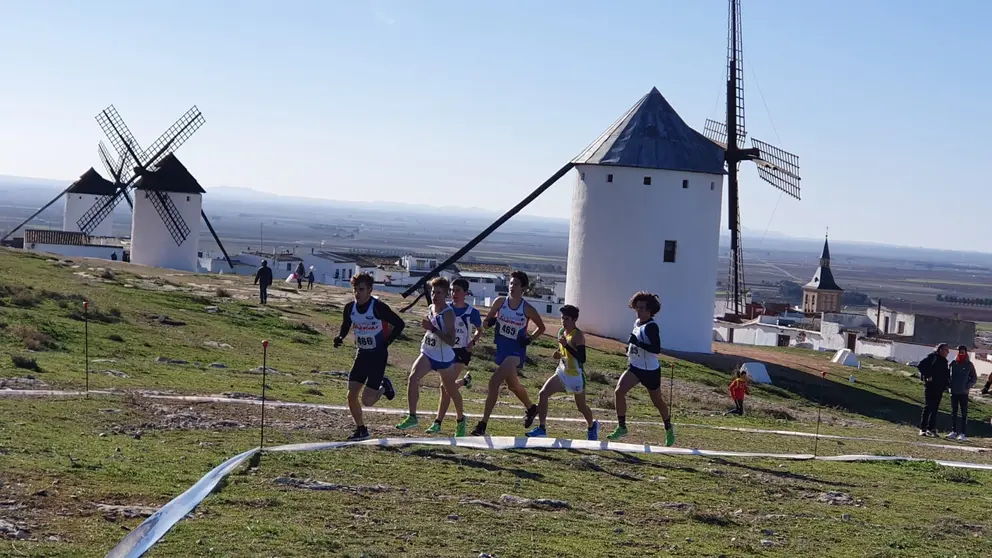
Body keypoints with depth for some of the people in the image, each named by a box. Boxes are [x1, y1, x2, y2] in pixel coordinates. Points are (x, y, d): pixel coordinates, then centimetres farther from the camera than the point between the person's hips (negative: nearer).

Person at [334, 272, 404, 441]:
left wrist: (386, 343, -15)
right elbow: (345, 326, 14)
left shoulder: (378, 307, -19)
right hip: (361, 354, 6)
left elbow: (399, 324, -12)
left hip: (378, 356, -6)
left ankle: (384, 387, 23)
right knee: (351, 396, -1)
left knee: (366, 401, -10)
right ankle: (361, 430, 17)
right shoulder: (350, 308, -3)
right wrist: (340, 337, -7)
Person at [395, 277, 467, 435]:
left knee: (451, 391, 11)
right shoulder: (430, 309, 4)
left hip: (444, 358, -6)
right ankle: (412, 417, -17)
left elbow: (451, 341, -28)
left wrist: (433, 329, -33)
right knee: (413, 377, -20)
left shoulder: (448, 313, -19)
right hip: (428, 354, 6)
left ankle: (461, 420, 36)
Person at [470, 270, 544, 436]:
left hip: (516, 350, -5)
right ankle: (530, 408, 51)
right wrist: (489, 322, -15)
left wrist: (530, 338, -8)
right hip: (501, 348, 5)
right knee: (513, 385, 21)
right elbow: (486, 322, 9)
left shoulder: (527, 309, -9)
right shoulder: (500, 302, -1)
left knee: (494, 381, -24)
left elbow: (541, 327, 8)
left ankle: (483, 424, -22)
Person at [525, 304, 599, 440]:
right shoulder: (561, 332, 5)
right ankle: (541, 428, -10)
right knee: (543, 394, -14)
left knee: (581, 407, 11)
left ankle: (592, 426, 42)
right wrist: (557, 354, 0)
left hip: (576, 376, -6)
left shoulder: (578, 336, -19)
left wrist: (567, 346, -36)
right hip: (562, 373, 6)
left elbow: (582, 359, -29)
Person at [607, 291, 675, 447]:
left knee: (658, 401, 11)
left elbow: (656, 349, -30)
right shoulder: (637, 323, 6)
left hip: (650, 370, -7)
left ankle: (669, 430, 35)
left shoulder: (652, 326, -20)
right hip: (635, 367, 7)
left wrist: (637, 342, -34)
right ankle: (621, 428, -5)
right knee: (619, 391, -14)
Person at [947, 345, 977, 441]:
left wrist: (968, 386, -7)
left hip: (963, 393, -3)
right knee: (954, 412, 8)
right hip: (953, 392, 3)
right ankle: (954, 431, 15)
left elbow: (974, 378, 5)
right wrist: (949, 385, -1)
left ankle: (963, 433, -3)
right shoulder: (953, 363, 5)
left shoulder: (969, 365, 0)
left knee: (964, 413, -2)